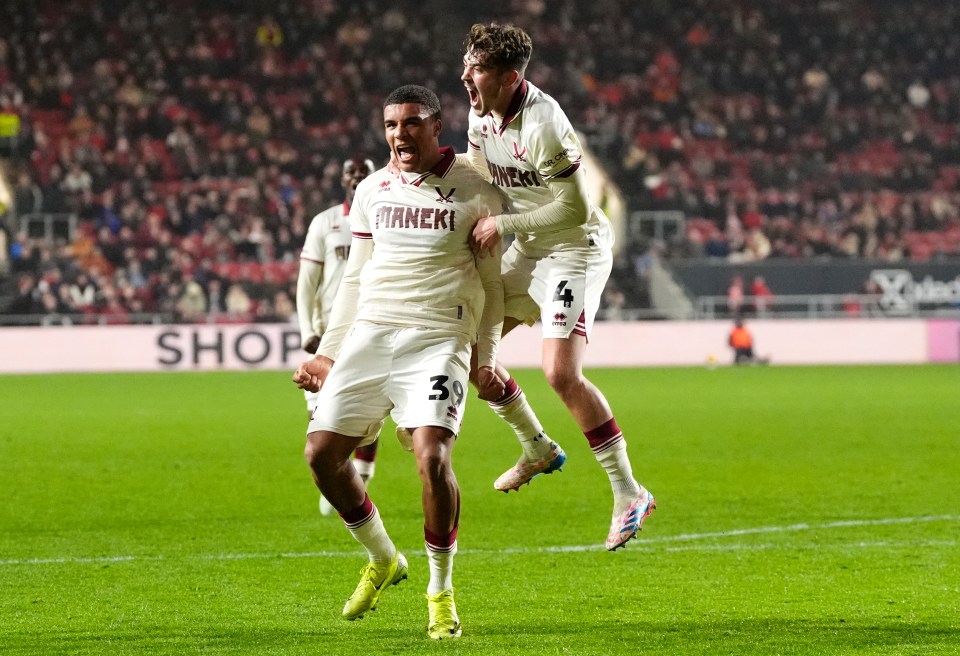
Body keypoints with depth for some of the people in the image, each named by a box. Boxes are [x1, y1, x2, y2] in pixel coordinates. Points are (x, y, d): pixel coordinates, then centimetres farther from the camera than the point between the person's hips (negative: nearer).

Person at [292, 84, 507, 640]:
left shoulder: (476, 192, 1)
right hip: (370, 334, 5)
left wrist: (487, 360, 0)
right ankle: (383, 560, 20)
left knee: (433, 457, -22)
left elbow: (491, 284, 7)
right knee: (322, 451, -3)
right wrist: (328, 353, 16)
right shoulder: (372, 191, 12)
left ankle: (442, 590, -3)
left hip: (438, 339, -5)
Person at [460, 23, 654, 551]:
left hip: (575, 250, -9)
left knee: (561, 373, -21)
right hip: (527, 251, 9)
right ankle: (537, 448, 28)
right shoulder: (480, 116, 1)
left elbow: (575, 208, -27)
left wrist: (503, 224, -22)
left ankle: (628, 492, -10)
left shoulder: (543, 125, -27)